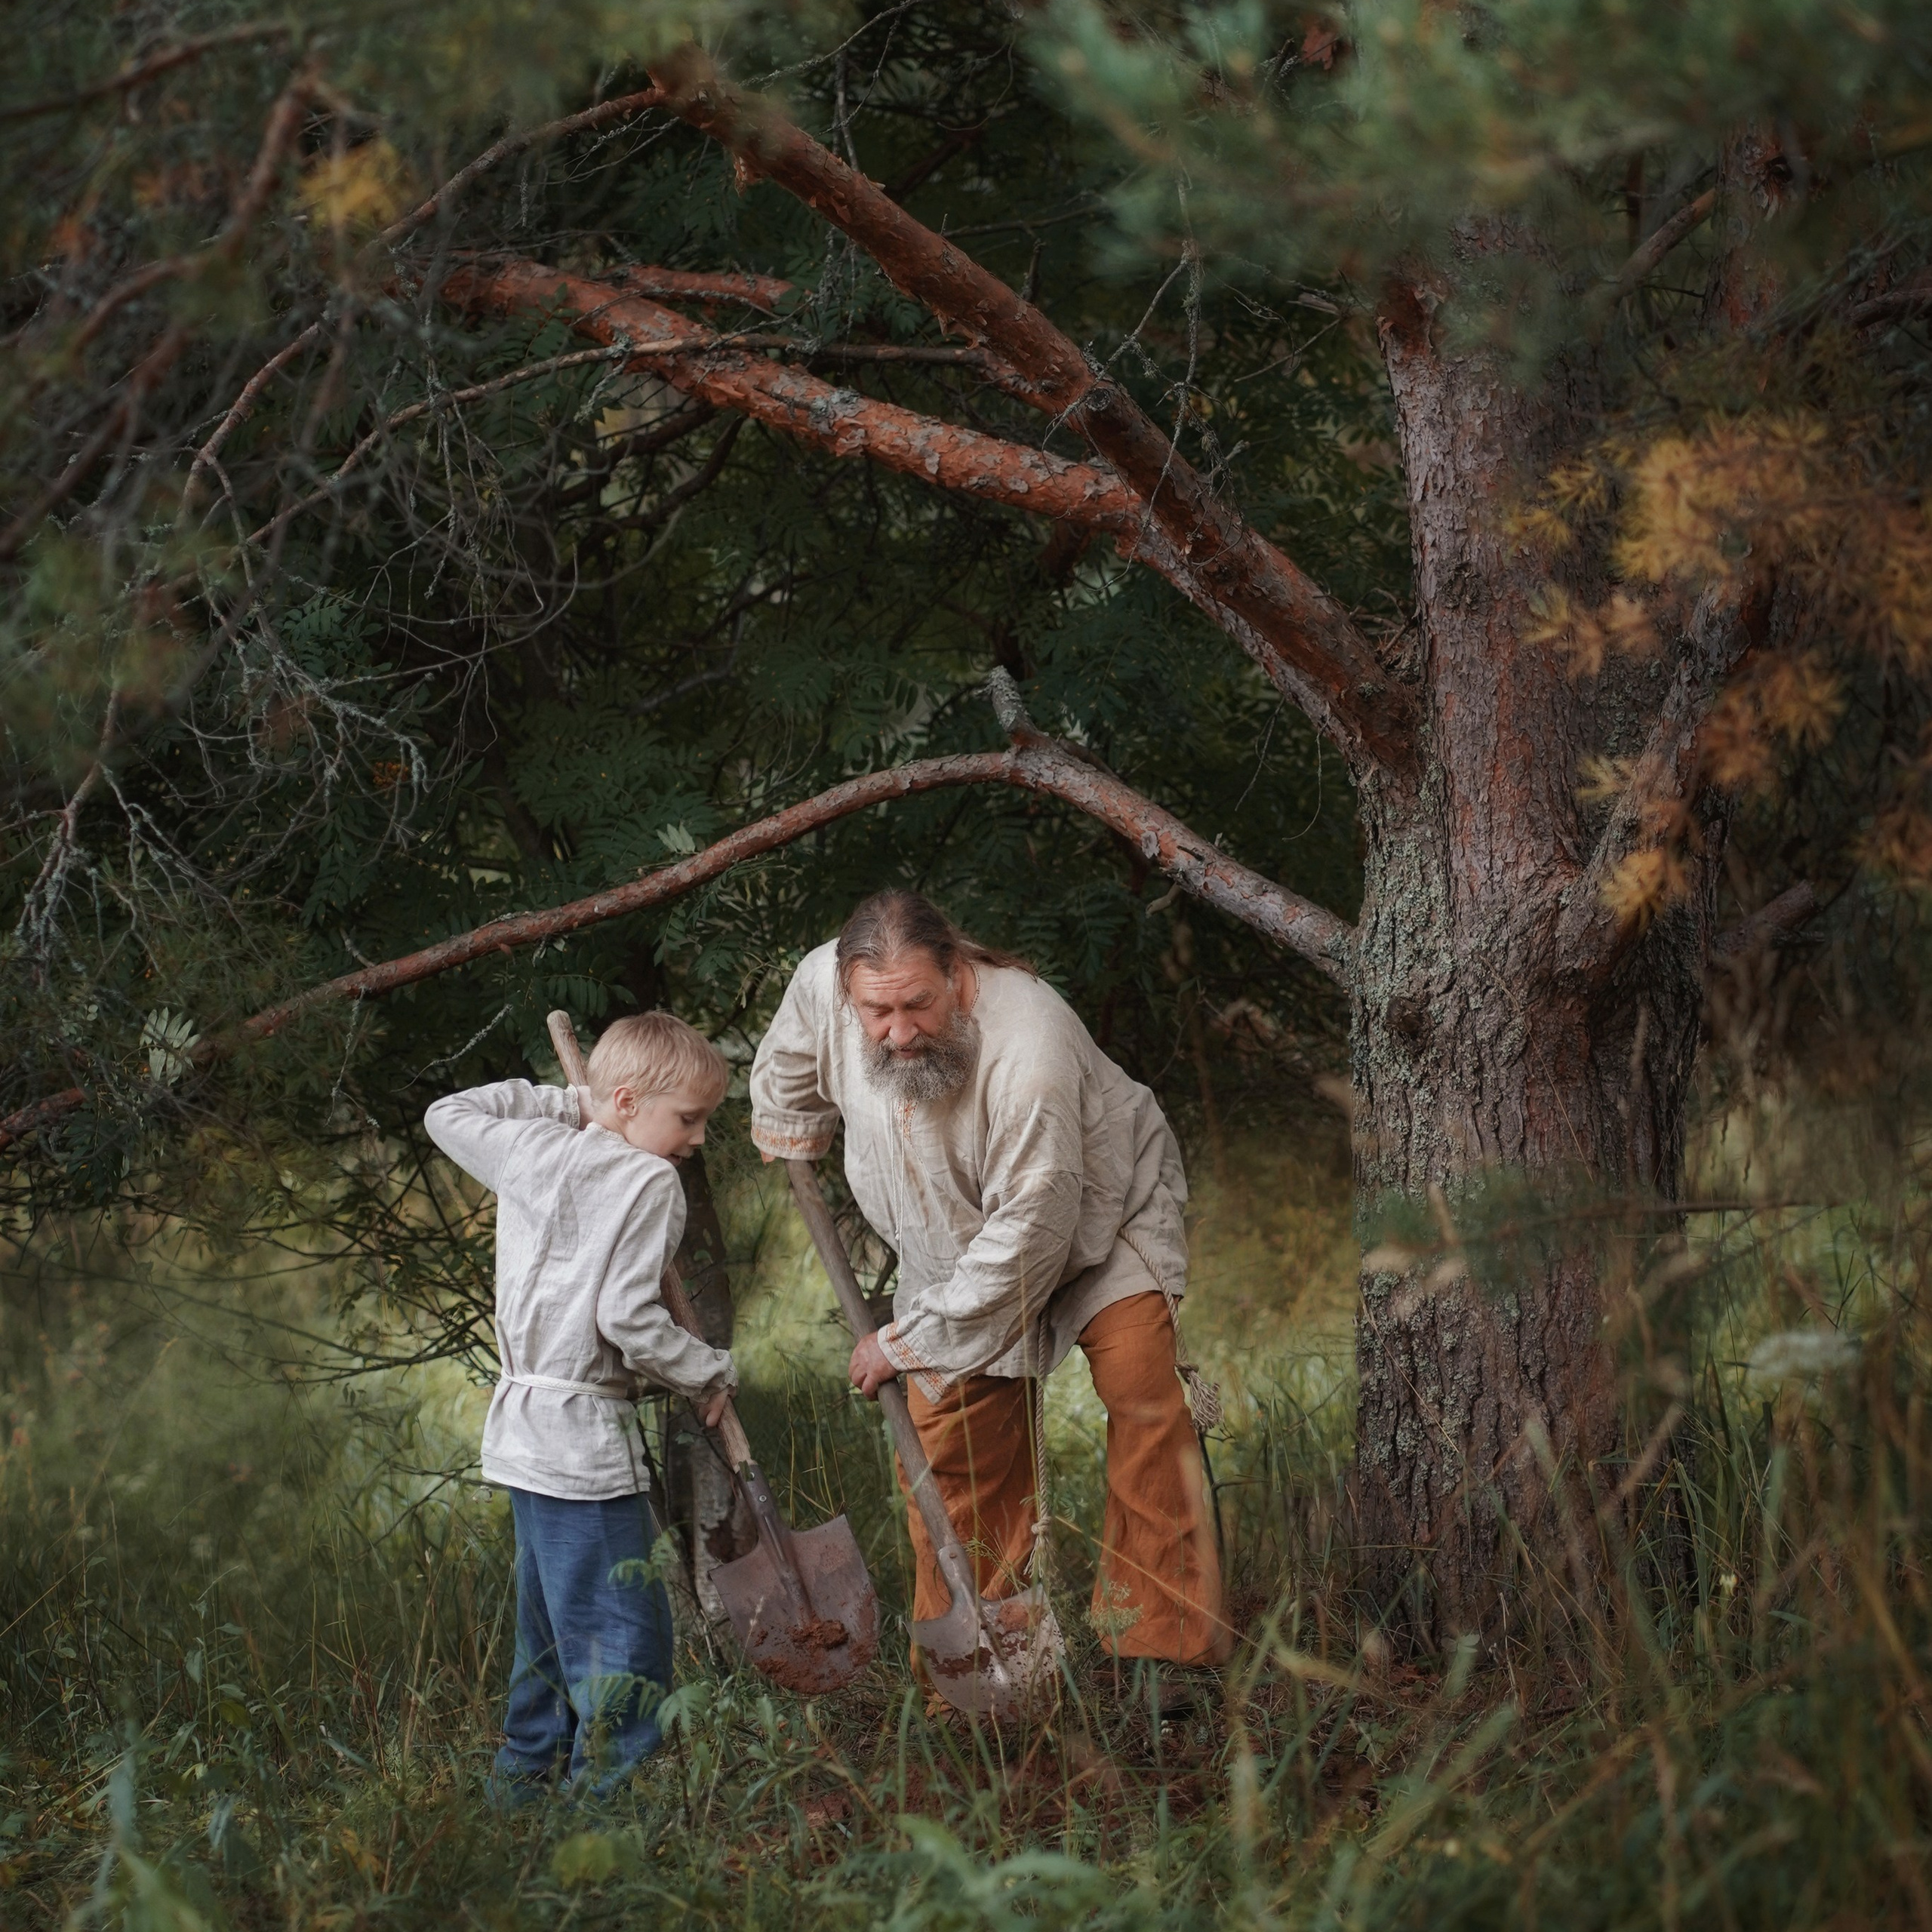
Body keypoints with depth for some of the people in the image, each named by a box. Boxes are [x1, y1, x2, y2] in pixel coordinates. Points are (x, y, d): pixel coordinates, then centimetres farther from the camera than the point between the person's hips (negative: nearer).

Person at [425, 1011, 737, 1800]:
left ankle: (525, 1778, 25)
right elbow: (628, 1318, -18)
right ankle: (607, 1789, -10)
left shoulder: (531, 1151, 8)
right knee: (623, 1627, -7)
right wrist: (710, 1373, -5)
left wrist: (557, 1104, 24)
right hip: (586, 1439, -8)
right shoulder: (650, 1183, -12)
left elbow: (447, 1114, 26)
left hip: (521, 1430, 8)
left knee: (551, 1616, 19)